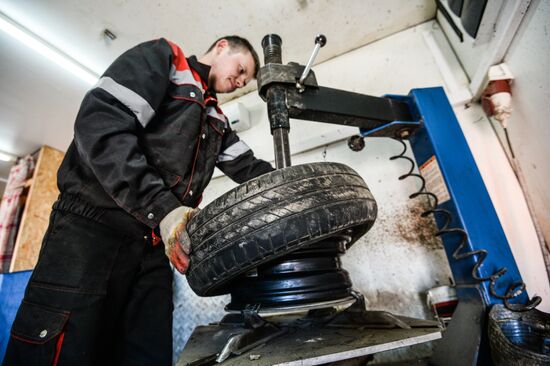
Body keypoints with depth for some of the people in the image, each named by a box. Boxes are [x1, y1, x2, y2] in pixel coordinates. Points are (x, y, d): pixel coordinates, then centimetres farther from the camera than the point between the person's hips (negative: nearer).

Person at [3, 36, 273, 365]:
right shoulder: (160, 58, 2)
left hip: (153, 246, 7)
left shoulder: (217, 120, 21)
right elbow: (100, 125, -14)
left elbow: (248, 168, 13)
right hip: (94, 227, -6)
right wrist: (161, 207, -24)